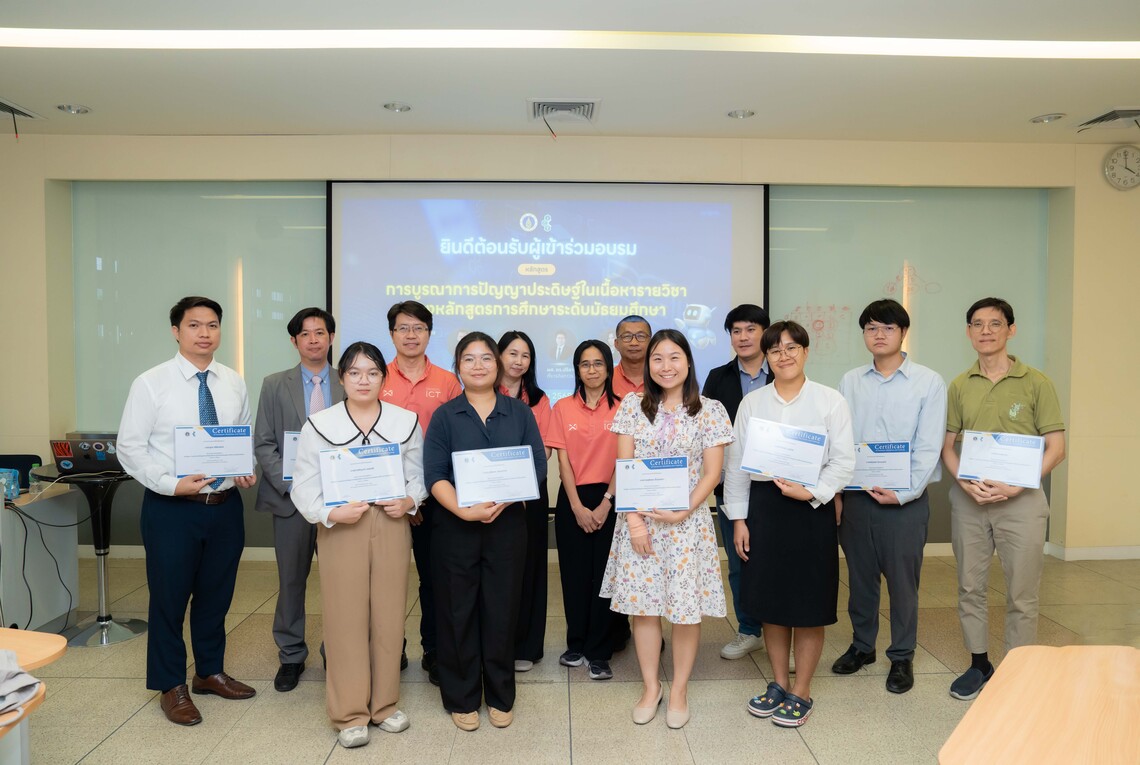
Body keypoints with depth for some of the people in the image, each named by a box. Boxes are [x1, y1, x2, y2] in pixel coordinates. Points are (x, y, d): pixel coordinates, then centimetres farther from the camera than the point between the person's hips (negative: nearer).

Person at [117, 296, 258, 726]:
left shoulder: (234, 383, 4)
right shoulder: (150, 383, -8)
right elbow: (130, 448, -9)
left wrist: (248, 470, -6)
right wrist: (172, 484, -19)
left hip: (226, 505, 4)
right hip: (171, 508, -4)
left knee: (216, 594, 17)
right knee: (169, 598, 8)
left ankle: (210, 673, 36)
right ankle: (171, 687, 27)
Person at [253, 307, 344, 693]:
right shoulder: (275, 385, 5)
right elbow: (263, 444, 2)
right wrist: (290, 483, -10)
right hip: (290, 498, 1)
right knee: (291, 579, 10)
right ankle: (291, 656, 25)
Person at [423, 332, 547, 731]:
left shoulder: (520, 412, 6)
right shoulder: (445, 415, 3)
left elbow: (537, 466, -1)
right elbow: (434, 474, -5)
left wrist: (501, 502, -16)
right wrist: (464, 509, -20)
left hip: (507, 524, 1)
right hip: (456, 524, 0)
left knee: (502, 609, 7)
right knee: (458, 611, 6)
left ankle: (500, 696, 24)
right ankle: (461, 698, 22)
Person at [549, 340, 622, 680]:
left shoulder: (621, 409, 0)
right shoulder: (563, 408, 3)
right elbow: (563, 460, -1)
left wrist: (606, 502, -10)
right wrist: (577, 506, -8)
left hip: (610, 498, -1)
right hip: (572, 499, 1)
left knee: (604, 574, 1)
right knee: (574, 573, 7)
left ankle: (599, 653, 12)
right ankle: (576, 645, 23)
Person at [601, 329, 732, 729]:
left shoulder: (710, 410, -1)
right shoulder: (632, 405, 3)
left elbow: (712, 473, -2)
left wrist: (683, 511, -15)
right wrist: (634, 519, -8)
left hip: (688, 521, -1)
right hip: (639, 519, 2)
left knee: (687, 608, 4)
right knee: (642, 605, 7)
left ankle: (679, 689, 24)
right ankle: (650, 686, 26)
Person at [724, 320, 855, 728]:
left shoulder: (830, 400, -2)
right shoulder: (752, 402, 5)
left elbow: (844, 461, -5)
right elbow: (736, 464, 6)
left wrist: (811, 492, -20)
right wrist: (738, 519, 2)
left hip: (811, 507, -2)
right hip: (763, 505, 3)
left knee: (808, 606, 6)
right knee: (769, 601, 12)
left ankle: (801, 691, 24)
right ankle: (779, 683, 31)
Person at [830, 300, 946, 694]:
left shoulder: (928, 383, -3)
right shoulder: (850, 381, 6)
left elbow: (929, 447, -7)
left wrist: (904, 493, -14)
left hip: (904, 499, -3)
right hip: (855, 495, 3)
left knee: (902, 581, 7)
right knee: (859, 577, 14)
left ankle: (902, 657, 25)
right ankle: (862, 645, 32)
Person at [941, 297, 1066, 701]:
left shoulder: (1036, 383, -3)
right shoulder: (959, 386, 6)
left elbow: (1056, 448, -4)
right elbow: (946, 445, 9)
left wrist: (1016, 485, -16)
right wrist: (965, 481, -10)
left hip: (1021, 499, -3)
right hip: (969, 499, 3)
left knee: (1021, 594, 5)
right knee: (970, 587, 12)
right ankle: (979, 664, 28)